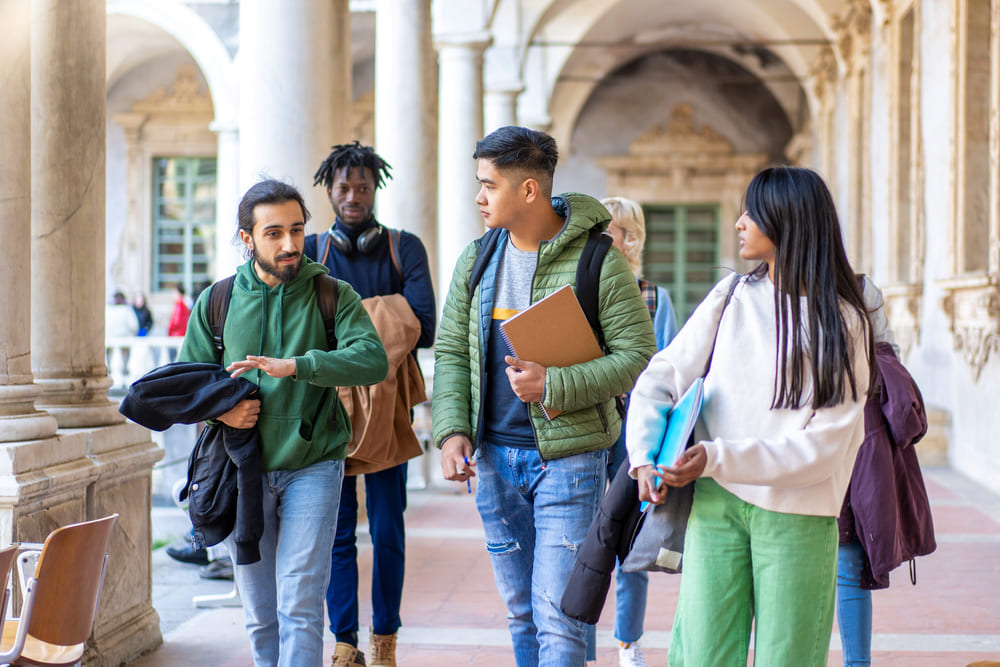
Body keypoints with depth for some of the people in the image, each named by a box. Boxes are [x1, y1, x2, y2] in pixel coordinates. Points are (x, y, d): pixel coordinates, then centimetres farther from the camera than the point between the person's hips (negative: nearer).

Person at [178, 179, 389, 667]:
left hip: (312, 467, -3)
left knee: (300, 604, -10)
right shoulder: (215, 302, 6)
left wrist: (292, 365, -28)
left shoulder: (332, 295, -1)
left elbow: (373, 360, -17)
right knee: (259, 613, 10)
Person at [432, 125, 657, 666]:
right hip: (493, 455, 5)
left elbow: (638, 355, -11)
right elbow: (450, 352, 10)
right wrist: (451, 431, -4)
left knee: (557, 613, -7)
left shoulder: (597, 260, -9)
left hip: (567, 455, -5)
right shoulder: (476, 260, 7)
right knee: (520, 611, 14)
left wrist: (553, 385, -20)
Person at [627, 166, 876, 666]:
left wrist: (718, 458, -18)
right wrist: (644, 458, -7)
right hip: (716, 502, 2)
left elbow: (822, 443, -10)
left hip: (796, 513, -2)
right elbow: (660, 377, 9)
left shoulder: (842, 322, -2)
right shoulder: (731, 296, 7)